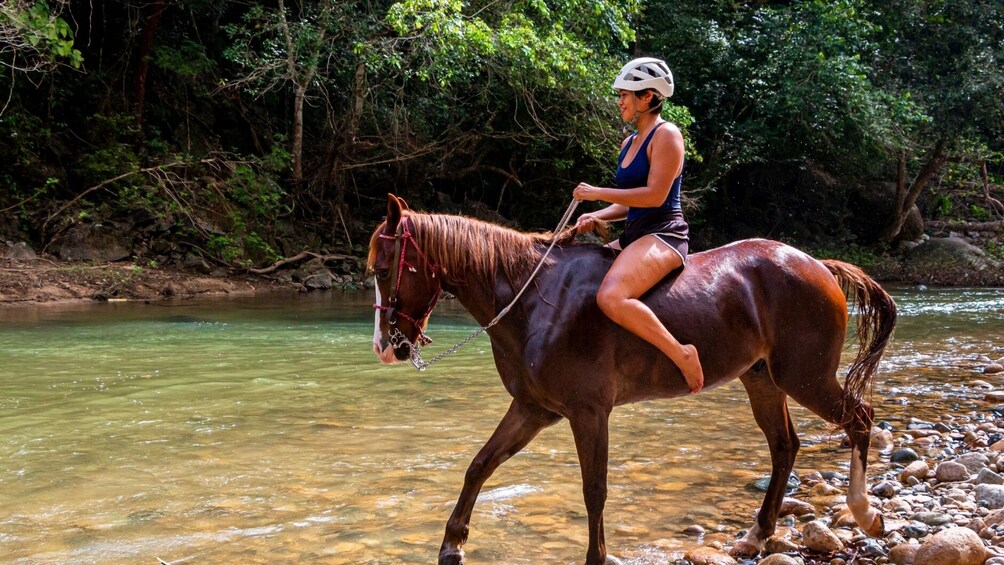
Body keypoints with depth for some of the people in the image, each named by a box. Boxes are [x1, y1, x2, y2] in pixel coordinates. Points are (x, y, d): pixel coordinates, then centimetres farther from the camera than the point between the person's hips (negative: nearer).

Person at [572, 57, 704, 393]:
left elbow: (655, 195, -18)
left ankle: (682, 354, -23)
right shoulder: (629, 144, 19)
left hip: (663, 233, -10)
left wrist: (597, 193, -13)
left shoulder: (666, 135, -8)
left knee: (610, 297, -34)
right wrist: (597, 216, 2)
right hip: (634, 235, 10)